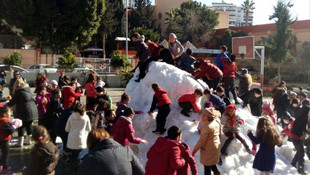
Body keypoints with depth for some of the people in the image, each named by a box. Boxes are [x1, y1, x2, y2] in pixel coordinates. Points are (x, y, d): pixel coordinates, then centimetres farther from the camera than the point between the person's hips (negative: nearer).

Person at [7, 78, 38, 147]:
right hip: (33, 111, 6)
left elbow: (13, 102, -3)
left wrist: (7, 104, 16)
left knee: (21, 126, 5)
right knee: (29, 125, 17)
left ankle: (20, 142, 8)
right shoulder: (28, 89, 11)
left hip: (24, 112, -6)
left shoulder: (18, 91, -8)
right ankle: (29, 140, 25)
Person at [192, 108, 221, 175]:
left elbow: (202, 140, -24)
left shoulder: (206, 127, -30)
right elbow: (219, 133, 10)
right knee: (211, 161, 28)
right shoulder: (216, 122, -4)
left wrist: (195, 149, -13)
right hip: (216, 145, 8)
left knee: (207, 164, 9)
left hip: (208, 148, -8)